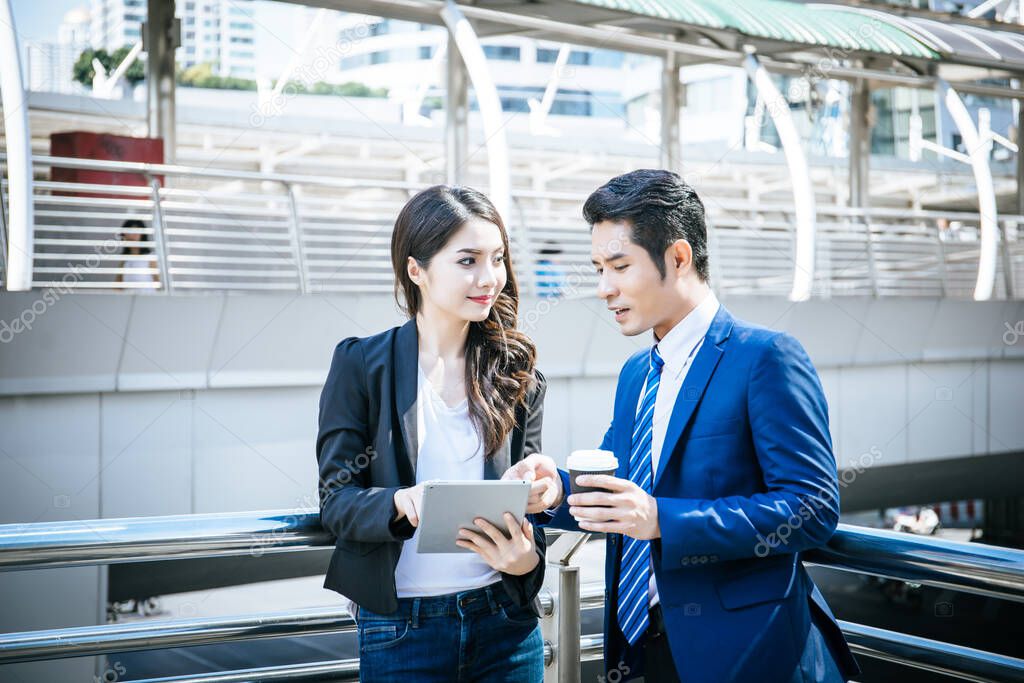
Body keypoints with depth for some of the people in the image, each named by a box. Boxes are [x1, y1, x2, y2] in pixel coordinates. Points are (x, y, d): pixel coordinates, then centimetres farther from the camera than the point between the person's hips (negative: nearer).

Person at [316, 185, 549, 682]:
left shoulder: (518, 376, 6)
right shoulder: (360, 365, -3)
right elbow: (336, 499, -6)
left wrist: (525, 558, -15)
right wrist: (400, 502, -27)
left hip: (504, 621, 3)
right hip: (399, 630, -2)